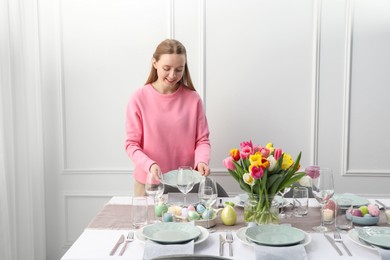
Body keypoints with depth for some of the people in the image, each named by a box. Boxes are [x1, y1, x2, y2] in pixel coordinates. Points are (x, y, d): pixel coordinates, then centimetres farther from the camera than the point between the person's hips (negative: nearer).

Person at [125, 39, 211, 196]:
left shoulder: (193, 99, -4)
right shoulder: (139, 98, -8)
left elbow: (202, 140, -1)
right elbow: (132, 144, -7)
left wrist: (201, 161, -21)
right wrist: (150, 165, -24)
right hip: (148, 183, -1)